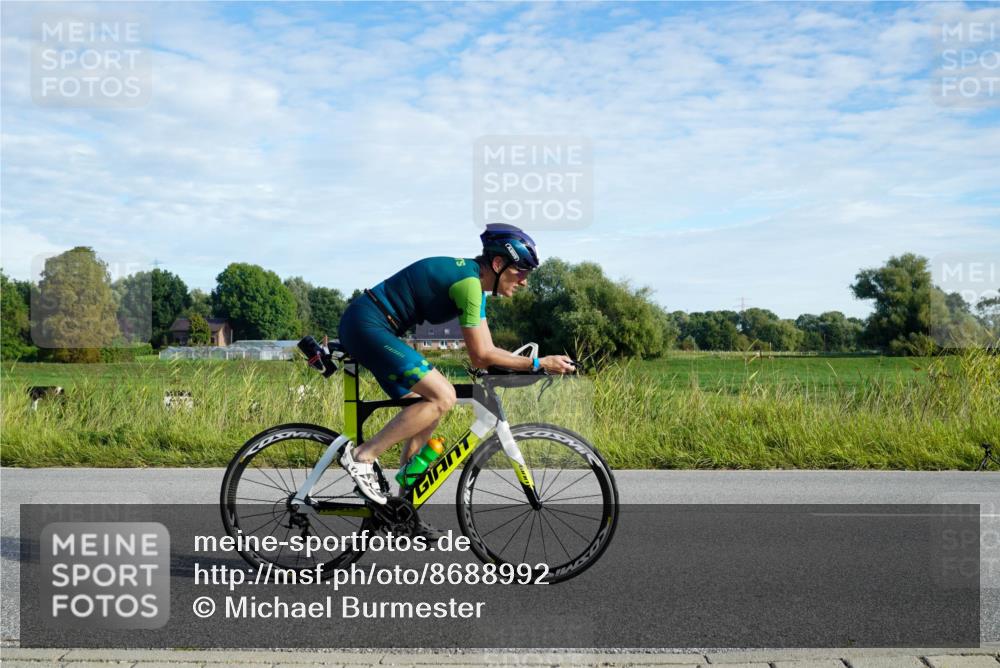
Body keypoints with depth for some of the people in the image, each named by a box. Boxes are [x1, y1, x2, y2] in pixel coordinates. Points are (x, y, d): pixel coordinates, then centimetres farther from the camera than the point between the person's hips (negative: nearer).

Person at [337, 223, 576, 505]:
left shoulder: (475, 283, 12)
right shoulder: (468, 281, -18)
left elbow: (487, 352, 13)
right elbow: (481, 357, -16)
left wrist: (539, 363, 5)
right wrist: (539, 363, -12)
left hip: (367, 328, 11)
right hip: (367, 325, -11)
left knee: (432, 407, 11)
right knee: (443, 397, -18)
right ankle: (362, 456, -12)